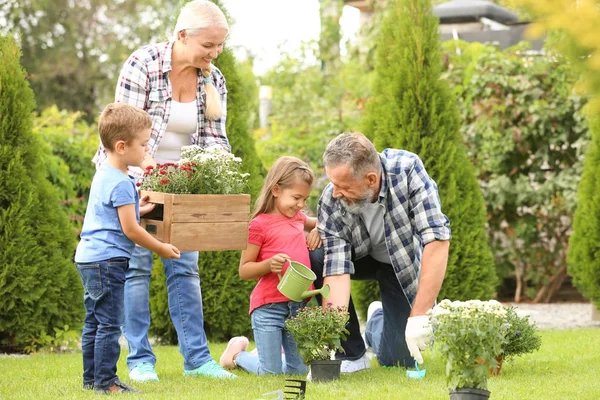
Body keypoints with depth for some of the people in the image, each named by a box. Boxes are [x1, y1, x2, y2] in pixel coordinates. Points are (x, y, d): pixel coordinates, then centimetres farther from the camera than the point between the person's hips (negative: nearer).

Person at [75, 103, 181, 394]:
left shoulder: (103, 175, 13)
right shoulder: (121, 183, -17)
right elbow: (129, 229, -15)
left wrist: (139, 209, 21)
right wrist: (160, 248, -5)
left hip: (89, 258, 11)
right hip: (107, 261, -11)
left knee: (94, 322, 14)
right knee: (110, 323, -6)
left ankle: (91, 377, 19)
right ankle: (105, 380, -3)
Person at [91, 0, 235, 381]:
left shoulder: (213, 80, -4)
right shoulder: (142, 65, -19)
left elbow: (214, 137, -3)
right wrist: (152, 172, -32)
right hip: (134, 177, -4)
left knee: (185, 267, 2)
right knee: (137, 266, -2)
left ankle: (197, 357, 5)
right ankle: (140, 360, 3)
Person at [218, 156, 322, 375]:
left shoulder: (298, 218, 12)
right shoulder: (259, 225, -9)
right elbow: (244, 270, -7)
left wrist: (317, 230, 13)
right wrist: (269, 264, -25)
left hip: (299, 305, 6)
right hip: (269, 306, -6)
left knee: (299, 370, 10)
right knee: (271, 372, -1)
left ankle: (274, 353, 37)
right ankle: (237, 353, 26)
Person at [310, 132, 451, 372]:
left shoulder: (407, 170, -34)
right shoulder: (330, 203, -29)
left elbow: (437, 239, -39)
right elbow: (336, 271, -32)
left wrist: (418, 317, -43)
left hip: (405, 264, -1)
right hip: (363, 257, 1)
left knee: (398, 360, -13)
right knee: (314, 259, -30)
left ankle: (381, 325, 24)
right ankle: (352, 353, -12)